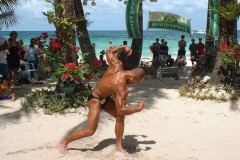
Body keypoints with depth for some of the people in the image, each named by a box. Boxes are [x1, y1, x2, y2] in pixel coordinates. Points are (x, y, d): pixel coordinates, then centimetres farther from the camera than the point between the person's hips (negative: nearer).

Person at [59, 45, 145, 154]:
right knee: (90, 131, -10)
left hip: (105, 98, 9)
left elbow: (109, 52, 2)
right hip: (95, 99, -9)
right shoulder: (122, 88, -35)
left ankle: (118, 146, 13)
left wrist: (123, 47, 7)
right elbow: (121, 110, -36)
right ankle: (64, 142, 8)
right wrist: (138, 109, -22)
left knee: (120, 117, 4)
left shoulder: (117, 65, -16)